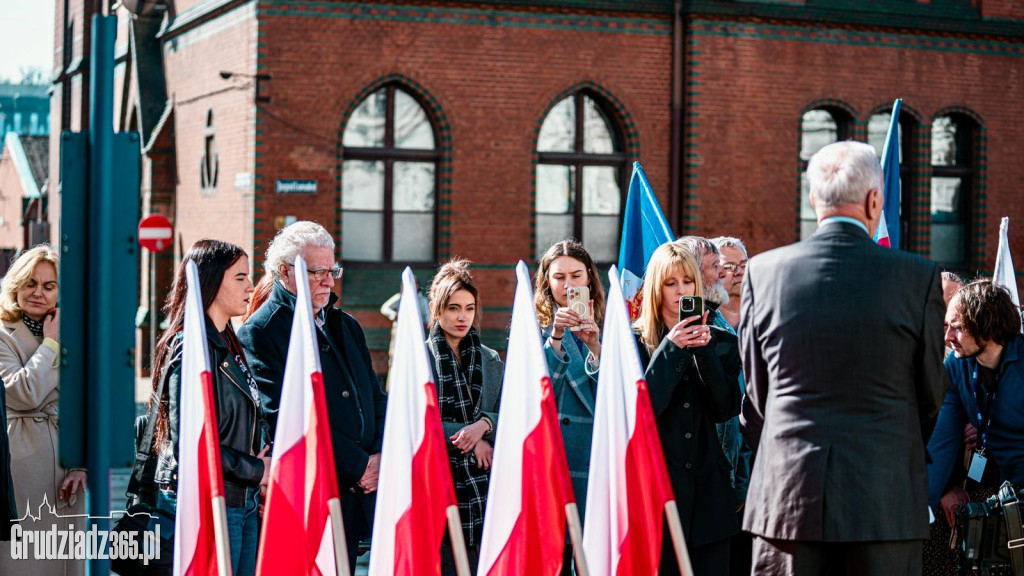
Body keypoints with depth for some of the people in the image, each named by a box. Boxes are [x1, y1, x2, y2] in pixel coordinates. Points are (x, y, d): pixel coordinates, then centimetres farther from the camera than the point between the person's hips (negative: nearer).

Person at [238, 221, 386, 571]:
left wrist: (379, 456, -2)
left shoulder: (346, 327, 19)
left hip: (357, 495, 7)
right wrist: (358, 465, -14)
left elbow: (376, 398, 17)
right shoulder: (260, 333, -6)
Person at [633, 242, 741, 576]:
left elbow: (726, 409, 0)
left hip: (707, 485, 3)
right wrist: (670, 349, -14)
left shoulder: (720, 342, 11)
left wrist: (705, 350, -10)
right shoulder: (634, 342, 2)